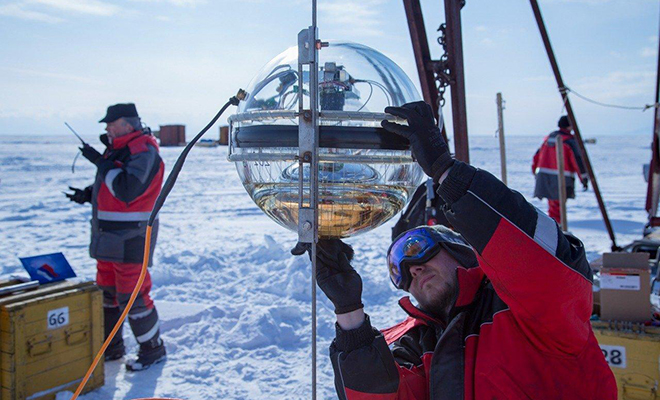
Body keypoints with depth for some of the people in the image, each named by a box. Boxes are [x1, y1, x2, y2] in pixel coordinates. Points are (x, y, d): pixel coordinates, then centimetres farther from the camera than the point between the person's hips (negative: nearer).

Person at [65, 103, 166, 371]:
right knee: (106, 293, 17)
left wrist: (101, 162, -20)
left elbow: (127, 189, -27)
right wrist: (87, 194, 6)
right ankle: (111, 347, 30)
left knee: (131, 296, -5)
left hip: (130, 236, -10)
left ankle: (153, 349, 11)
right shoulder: (116, 149, 14)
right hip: (108, 236, 10)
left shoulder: (143, 151, -15)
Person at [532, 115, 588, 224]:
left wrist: (536, 173, 27)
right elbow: (578, 160, -12)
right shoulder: (570, 141, -5)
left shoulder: (548, 138, 15)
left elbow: (537, 157, 18)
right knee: (557, 207, -5)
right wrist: (584, 178, -8)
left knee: (553, 205, 20)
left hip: (543, 175, 7)